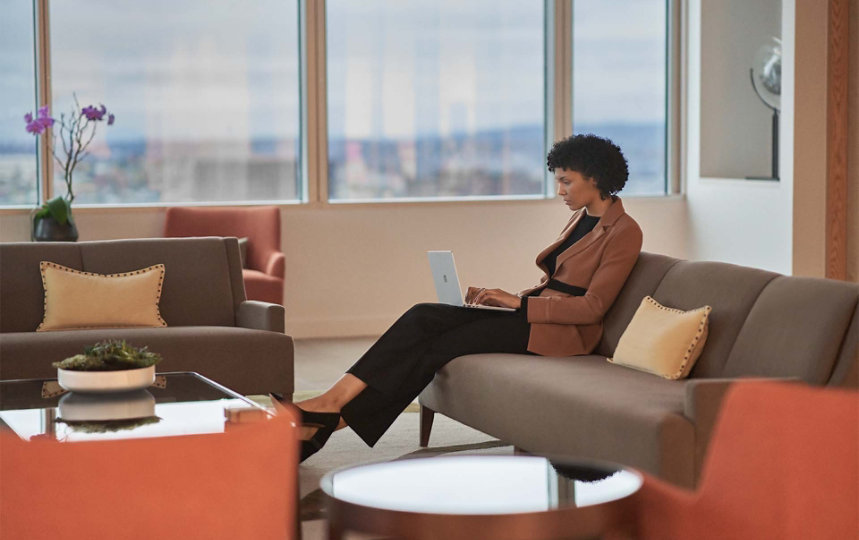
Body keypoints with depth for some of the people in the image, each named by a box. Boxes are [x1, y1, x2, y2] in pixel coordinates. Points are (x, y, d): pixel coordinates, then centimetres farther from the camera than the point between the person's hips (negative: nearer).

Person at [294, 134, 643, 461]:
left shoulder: (624, 231, -8)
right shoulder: (581, 219, 19)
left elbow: (592, 307, -15)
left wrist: (519, 302, -16)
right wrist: (509, 298, 5)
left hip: (561, 332, -8)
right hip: (531, 317, 8)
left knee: (437, 348, -20)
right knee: (423, 319, -15)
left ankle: (329, 422, -22)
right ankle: (333, 400, -25)